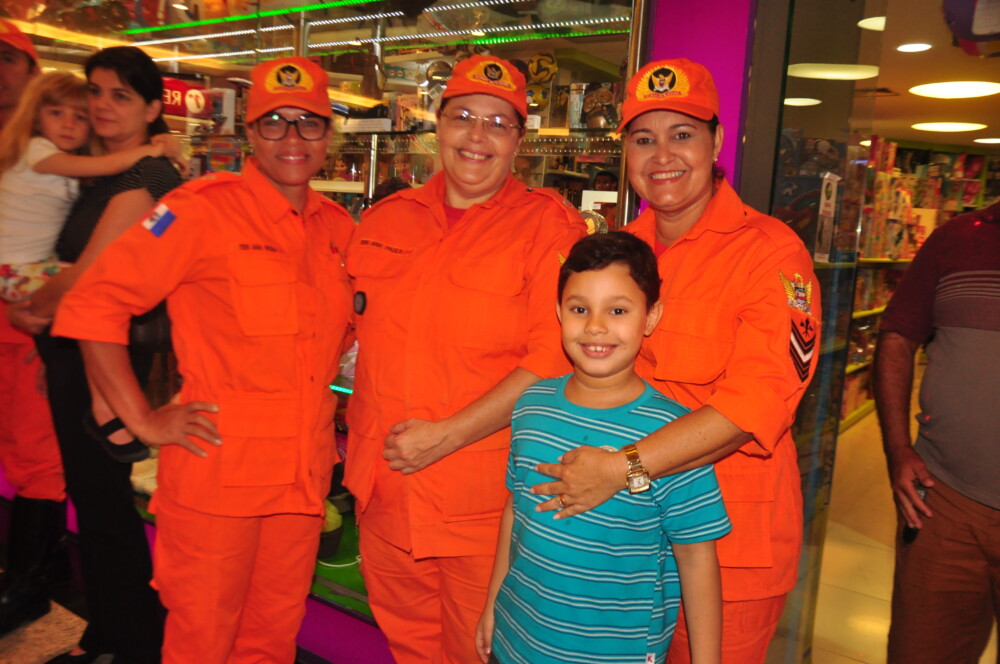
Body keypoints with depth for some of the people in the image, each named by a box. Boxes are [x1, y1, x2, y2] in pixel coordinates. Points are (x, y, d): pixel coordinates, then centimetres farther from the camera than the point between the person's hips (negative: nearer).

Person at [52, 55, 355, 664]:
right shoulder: (203, 209, -10)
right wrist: (143, 420, -11)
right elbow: (92, 306, -10)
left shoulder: (338, 227, 8)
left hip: (304, 476, 5)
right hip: (217, 474, -5)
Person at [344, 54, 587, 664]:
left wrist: (447, 436, -19)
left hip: (485, 505, -4)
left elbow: (554, 360, -17)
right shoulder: (386, 220, 7)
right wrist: (366, 437, 8)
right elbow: (353, 328, 19)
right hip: (383, 494, 5)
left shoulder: (549, 225, -8)